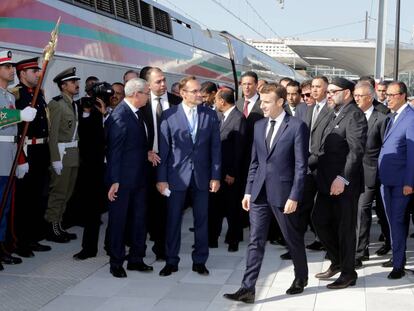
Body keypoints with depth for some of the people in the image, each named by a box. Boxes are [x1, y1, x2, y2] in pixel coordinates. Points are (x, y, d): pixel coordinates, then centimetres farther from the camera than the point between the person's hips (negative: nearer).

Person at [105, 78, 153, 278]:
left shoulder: (137, 112, 8)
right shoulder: (119, 117, -18)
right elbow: (114, 151, -19)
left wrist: (147, 153, 3)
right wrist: (114, 181, -18)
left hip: (139, 177, 9)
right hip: (123, 179, -9)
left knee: (139, 218, 14)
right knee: (118, 220, 5)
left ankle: (136, 259, 26)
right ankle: (116, 263, 17)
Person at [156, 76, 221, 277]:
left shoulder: (210, 115, 2)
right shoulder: (169, 115, -3)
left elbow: (215, 147, 3)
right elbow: (163, 149, -2)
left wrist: (215, 176, -1)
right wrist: (161, 178, -4)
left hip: (202, 175, 2)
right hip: (176, 175, -1)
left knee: (201, 220, 8)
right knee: (173, 220, 6)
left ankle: (199, 261, 20)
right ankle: (171, 261, 18)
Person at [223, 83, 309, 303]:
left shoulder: (297, 126, -8)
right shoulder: (259, 126, 10)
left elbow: (301, 165, -10)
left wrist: (294, 196, -14)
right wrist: (249, 191, 10)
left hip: (283, 192, -4)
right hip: (260, 193, 5)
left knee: (293, 239, 12)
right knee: (255, 242, 2)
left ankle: (301, 278, 34)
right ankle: (248, 289, 2)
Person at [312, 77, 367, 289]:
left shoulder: (355, 115, -13)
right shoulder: (334, 114, 15)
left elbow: (357, 150, -21)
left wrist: (343, 178, -26)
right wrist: (317, 168, 7)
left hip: (345, 183, -8)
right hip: (328, 182, 8)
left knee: (345, 228, 3)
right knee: (320, 221, 12)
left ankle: (348, 273, 17)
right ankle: (337, 261, 29)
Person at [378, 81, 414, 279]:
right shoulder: (392, 117, 13)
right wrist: (381, 174, 11)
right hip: (386, 179, 8)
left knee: (397, 222, -4)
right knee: (393, 220, 15)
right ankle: (398, 256, 27)